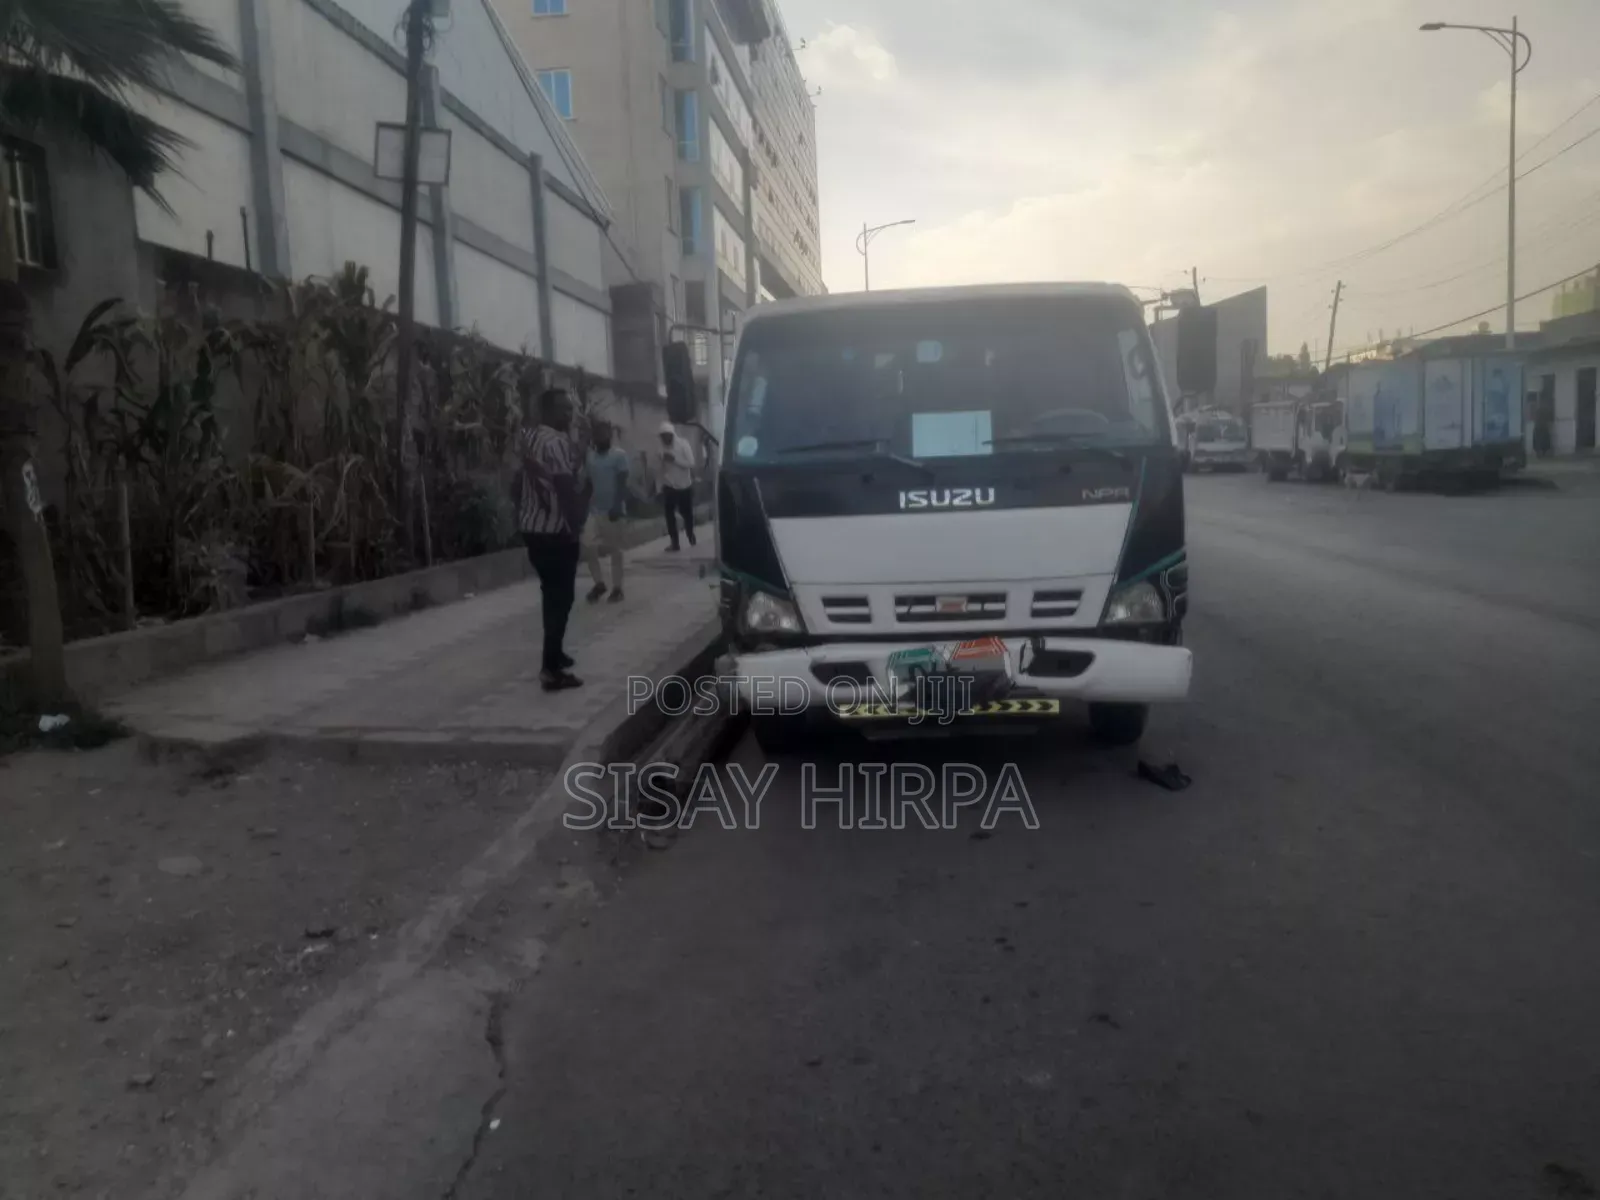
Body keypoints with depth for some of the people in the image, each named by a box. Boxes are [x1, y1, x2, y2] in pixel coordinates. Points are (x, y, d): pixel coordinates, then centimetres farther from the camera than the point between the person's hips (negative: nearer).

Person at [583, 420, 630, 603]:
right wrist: (585, 506, 11)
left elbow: (622, 483, -12)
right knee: (588, 546, -3)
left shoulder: (619, 454, -7)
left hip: (612, 510, -5)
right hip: (594, 510, 5)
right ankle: (599, 583, 13)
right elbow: (589, 483, 15)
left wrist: (617, 506, -21)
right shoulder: (590, 456, 11)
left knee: (615, 549, 2)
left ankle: (617, 588, 11)